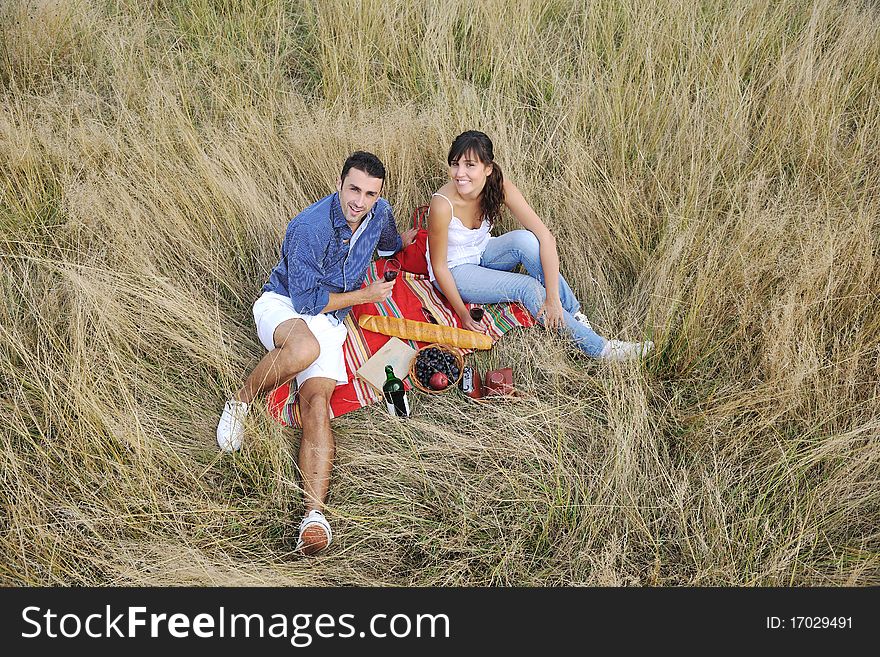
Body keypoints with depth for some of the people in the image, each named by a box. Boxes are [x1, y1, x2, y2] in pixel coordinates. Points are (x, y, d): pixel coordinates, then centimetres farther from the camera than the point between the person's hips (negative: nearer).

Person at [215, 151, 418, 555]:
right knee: (305, 348, -42)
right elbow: (306, 300, -21)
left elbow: (390, 244, 27)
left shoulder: (379, 213, -1)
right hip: (283, 305, -4)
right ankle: (240, 401, -14)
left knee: (317, 402, -21)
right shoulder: (310, 228, -23)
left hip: (328, 318, 4)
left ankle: (314, 512, -37)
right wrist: (365, 295, -13)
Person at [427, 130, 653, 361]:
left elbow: (546, 237, -27)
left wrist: (552, 297, -33)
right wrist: (464, 315, -19)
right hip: (455, 270, -4)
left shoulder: (500, 188, -22)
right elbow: (439, 266, -21)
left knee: (525, 239, -27)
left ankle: (575, 315, -18)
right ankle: (597, 348, -18)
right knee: (527, 287, -24)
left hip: (482, 254, 4)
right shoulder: (442, 205, -32)